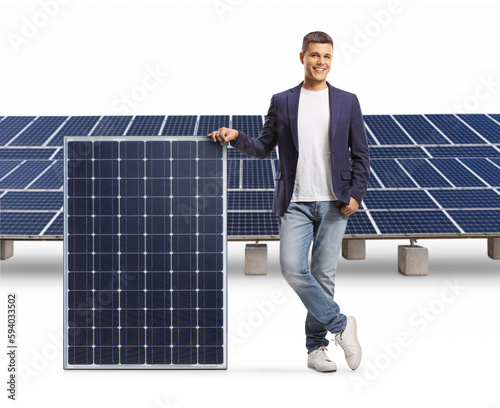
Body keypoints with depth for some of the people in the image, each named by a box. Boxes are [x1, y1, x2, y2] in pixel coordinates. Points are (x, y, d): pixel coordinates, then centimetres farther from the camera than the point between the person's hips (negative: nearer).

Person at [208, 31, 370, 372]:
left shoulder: (347, 102, 7)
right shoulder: (282, 102, 8)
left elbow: (361, 154, 7)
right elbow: (264, 147, 11)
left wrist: (356, 194, -4)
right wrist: (236, 137, -6)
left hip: (334, 204, 0)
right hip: (296, 203, 0)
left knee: (324, 275, 2)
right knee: (293, 270, -15)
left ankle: (316, 347, 15)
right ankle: (340, 325, 2)